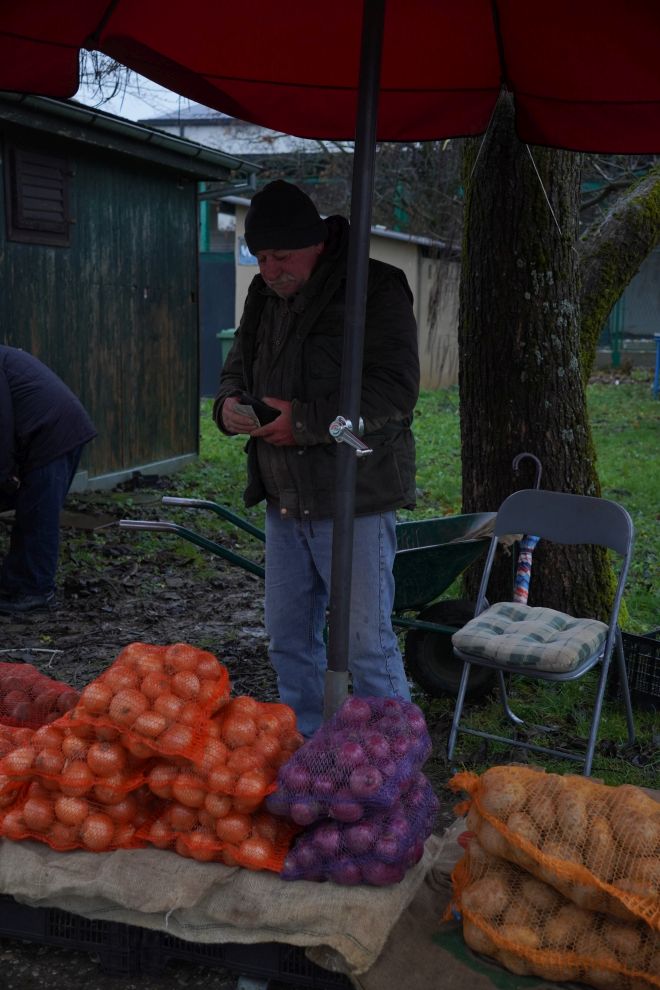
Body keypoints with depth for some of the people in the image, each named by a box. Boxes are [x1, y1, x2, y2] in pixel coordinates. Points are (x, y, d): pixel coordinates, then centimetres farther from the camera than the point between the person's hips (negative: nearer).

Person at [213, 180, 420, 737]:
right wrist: (229, 405, -3)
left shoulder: (376, 289, -11)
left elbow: (396, 388, -19)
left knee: (368, 643, -1)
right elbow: (238, 367, 21)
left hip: (354, 501, -7)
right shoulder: (265, 294, 12)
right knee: (289, 637, 16)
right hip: (283, 498, 7)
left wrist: (305, 420, -23)